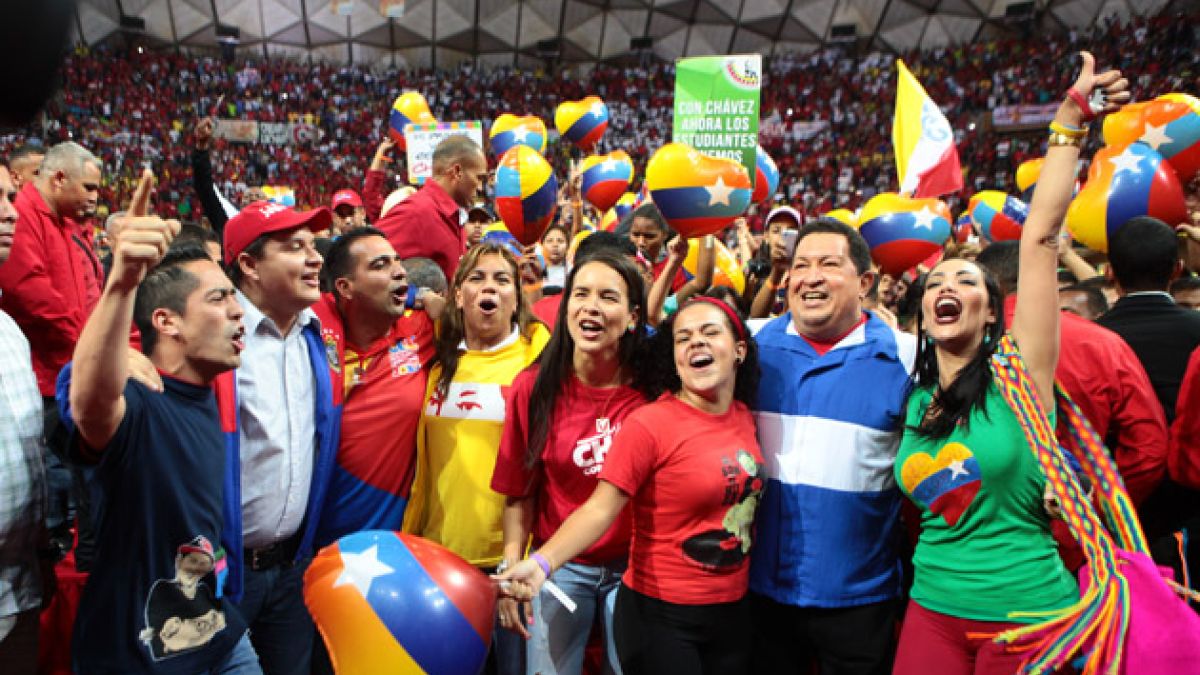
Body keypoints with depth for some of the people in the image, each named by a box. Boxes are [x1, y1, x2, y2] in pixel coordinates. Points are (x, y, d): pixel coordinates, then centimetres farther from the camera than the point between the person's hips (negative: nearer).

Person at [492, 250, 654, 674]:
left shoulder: (654, 389, -11)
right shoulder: (534, 387, -10)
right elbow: (520, 492, -4)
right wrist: (512, 569, -11)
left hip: (634, 564, 0)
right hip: (558, 566, 0)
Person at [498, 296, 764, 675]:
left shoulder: (745, 417, 1)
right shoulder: (650, 425, -17)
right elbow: (600, 509, -22)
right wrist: (543, 562, -37)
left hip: (732, 613, 6)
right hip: (660, 617, -6)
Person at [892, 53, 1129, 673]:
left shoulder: (1018, 374, -9)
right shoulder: (916, 401, 3)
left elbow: (1040, 237, -16)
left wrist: (1070, 118, -17)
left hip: (1027, 613, -3)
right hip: (932, 610, 4)